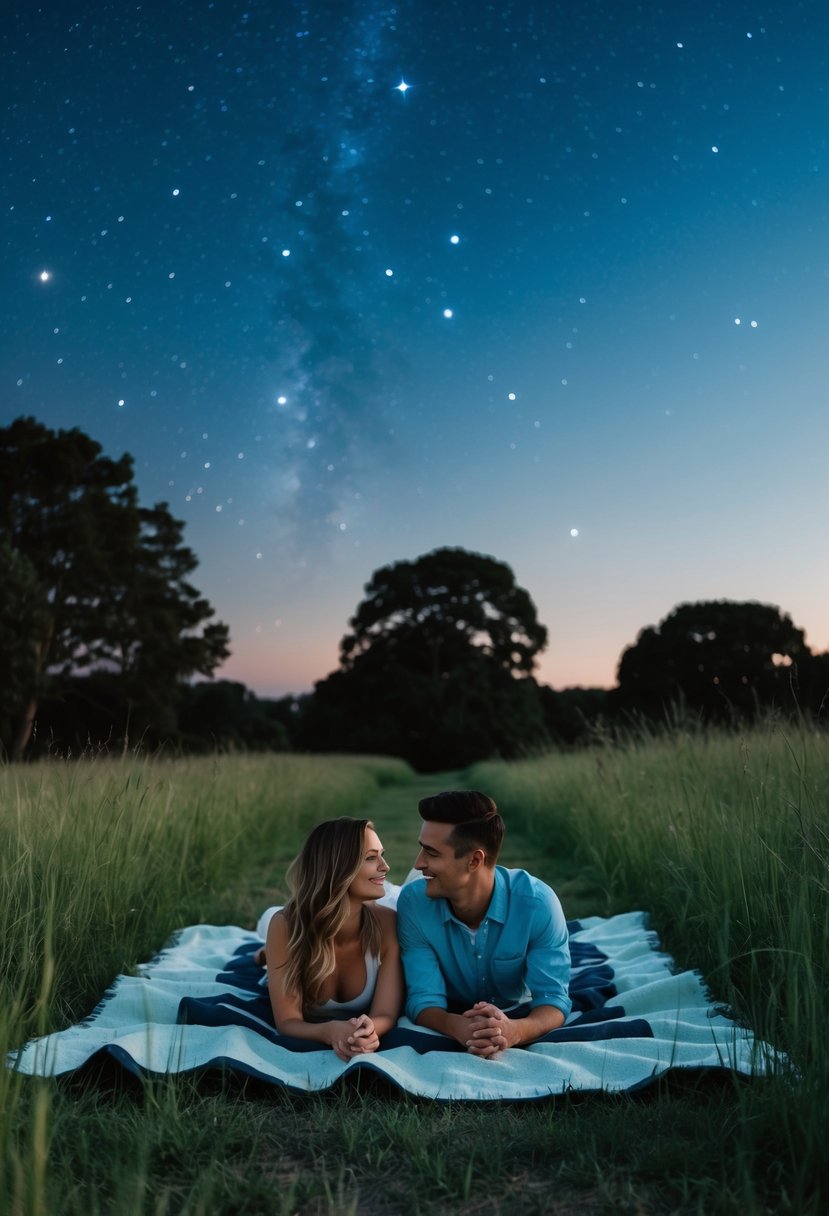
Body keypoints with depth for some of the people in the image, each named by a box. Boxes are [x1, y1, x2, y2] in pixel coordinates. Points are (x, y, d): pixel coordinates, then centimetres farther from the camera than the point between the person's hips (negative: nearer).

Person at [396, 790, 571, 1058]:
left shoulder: (536, 902, -24)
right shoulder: (414, 903, -20)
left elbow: (552, 1000, -23)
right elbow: (424, 999, -20)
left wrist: (513, 1031, -45)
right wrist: (456, 1027, -43)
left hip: (519, 1019, 0)